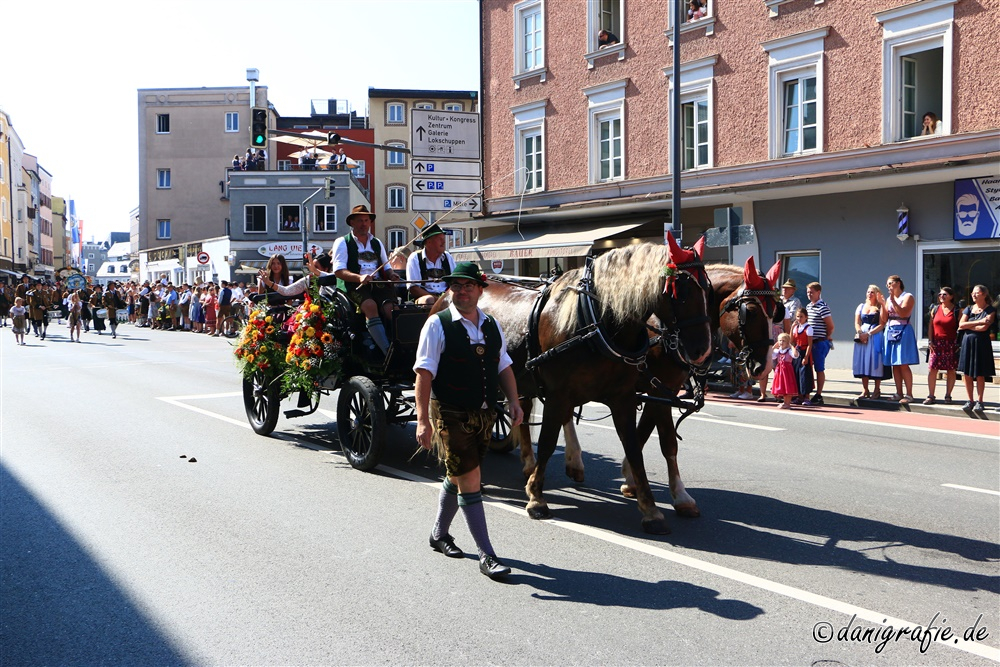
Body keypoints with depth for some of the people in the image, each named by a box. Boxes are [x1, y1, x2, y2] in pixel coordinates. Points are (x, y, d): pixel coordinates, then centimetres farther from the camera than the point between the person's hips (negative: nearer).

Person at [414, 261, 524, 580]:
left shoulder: (491, 326, 9)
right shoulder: (438, 324, -9)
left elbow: (504, 366, 16)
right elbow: (424, 373, -14)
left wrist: (514, 402, 2)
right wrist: (423, 419, -20)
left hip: (484, 414, 6)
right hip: (451, 416, -6)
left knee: (457, 478, 19)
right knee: (470, 482, -5)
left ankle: (440, 533, 39)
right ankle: (487, 556, 0)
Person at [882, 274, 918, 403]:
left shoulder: (907, 297, -2)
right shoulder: (889, 298, 18)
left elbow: (903, 313, -16)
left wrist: (892, 300, -18)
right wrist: (883, 304, -2)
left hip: (902, 331, -7)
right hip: (890, 332, 7)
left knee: (903, 364, -11)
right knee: (895, 365, 5)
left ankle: (909, 394, -8)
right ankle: (899, 393, 10)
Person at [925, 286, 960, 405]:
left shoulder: (957, 310, 1)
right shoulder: (935, 309, 10)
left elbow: (960, 327, -1)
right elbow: (931, 326, 10)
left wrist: (958, 343, -9)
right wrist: (930, 341, 1)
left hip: (951, 344, -2)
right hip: (936, 344, 2)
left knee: (951, 370, 2)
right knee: (932, 369, -3)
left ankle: (948, 396, 10)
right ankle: (931, 396, 2)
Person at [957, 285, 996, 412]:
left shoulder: (990, 310, -1)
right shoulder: (969, 309, 12)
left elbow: (984, 327, -15)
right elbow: (961, 324, -2)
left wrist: (967, 325, -6)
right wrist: (979, 322, -10)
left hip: (981, 343, -4)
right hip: (967, 343, 4)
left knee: (980, 375, -2)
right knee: (967, 374, 3)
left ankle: (979, 402, 5)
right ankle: (970, 401, 11)